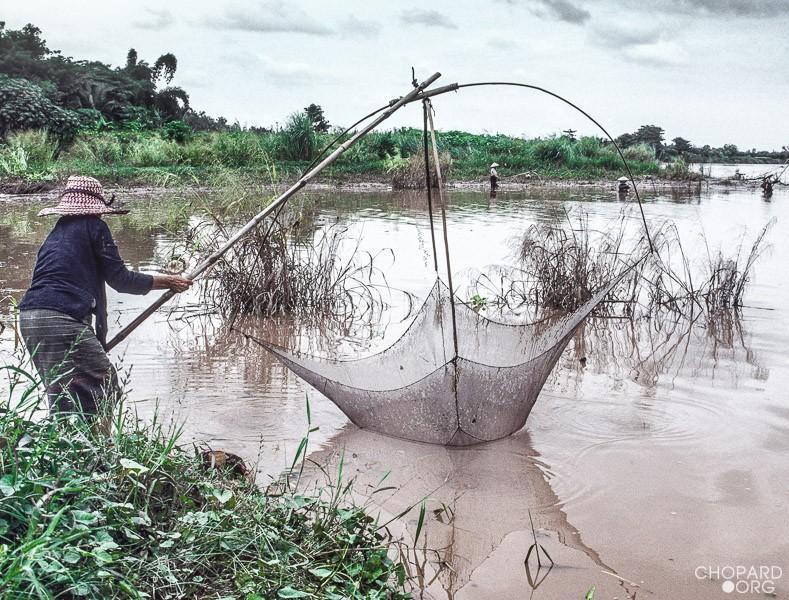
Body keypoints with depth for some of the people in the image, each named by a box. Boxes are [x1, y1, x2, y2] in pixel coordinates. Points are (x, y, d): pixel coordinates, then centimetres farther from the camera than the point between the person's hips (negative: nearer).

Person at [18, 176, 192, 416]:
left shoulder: (56, 233, 24)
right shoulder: (93, 226, 3)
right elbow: (120, 279, 0)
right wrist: (166, 282, 11)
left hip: (29, 317, 8)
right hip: (62, 319, -8)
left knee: (61, 395, 14)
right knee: (104, 384, -2)